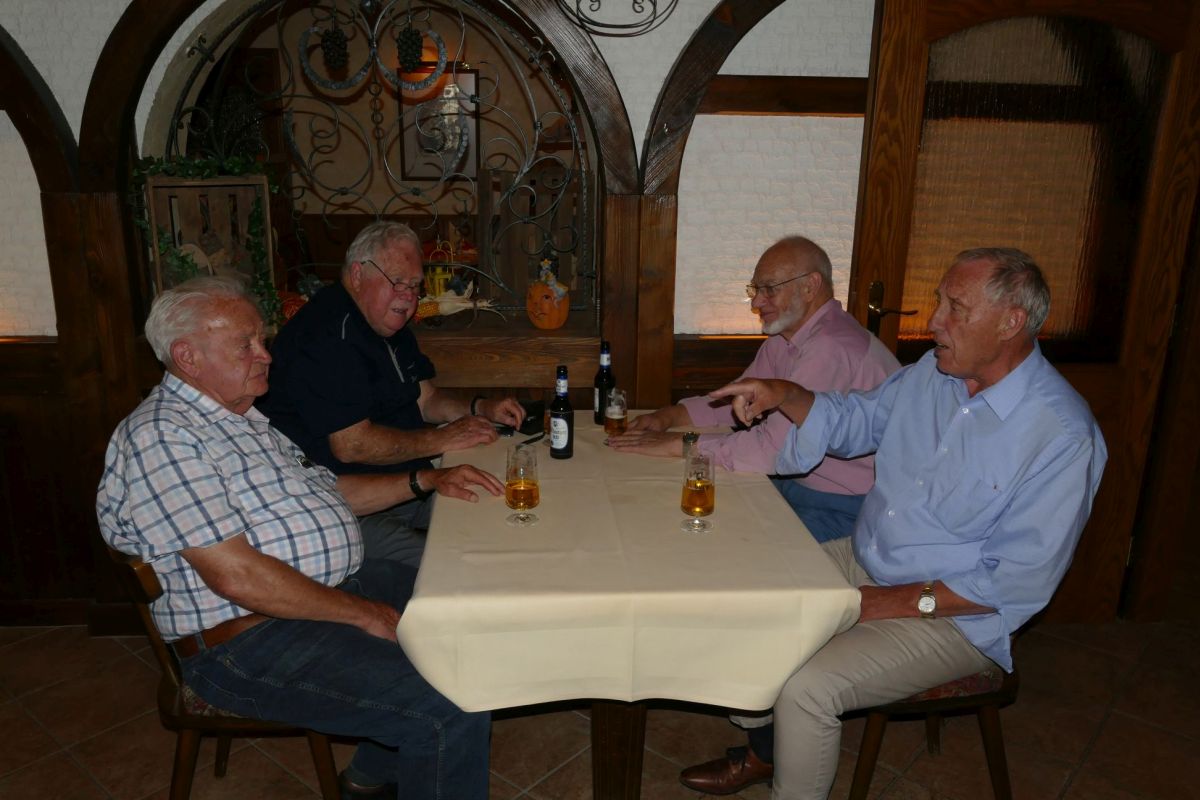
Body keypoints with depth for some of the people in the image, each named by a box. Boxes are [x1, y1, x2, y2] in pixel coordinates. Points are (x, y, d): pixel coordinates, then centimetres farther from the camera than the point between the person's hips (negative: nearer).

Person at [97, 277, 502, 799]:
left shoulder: (241, 417, 15)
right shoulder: (160, 436, -17)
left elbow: (323, 490, 22)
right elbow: (236, 575, -24)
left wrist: (427, 479, 10)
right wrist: (362, 613, -17)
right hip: (251, 642, -10)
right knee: (453, 711, -23)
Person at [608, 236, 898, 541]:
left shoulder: (832, 349, -25)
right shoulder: (783, 339, 8)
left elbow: (776, 449, -30)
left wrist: (677, 444, -23)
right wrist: (668, 417, -2)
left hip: (840, 509, -8)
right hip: (794, 481, 9)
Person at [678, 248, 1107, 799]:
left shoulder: (1062, 437, -23)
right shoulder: (933, 371, -1)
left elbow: (1018, 582, -21)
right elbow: (857, 419, 14)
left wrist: (894, 603, -21)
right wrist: (780, 394, -5)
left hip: (950, 615, -7)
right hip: (863, 561, 8)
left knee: (805, 687, -24)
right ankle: (762, 752, 23)